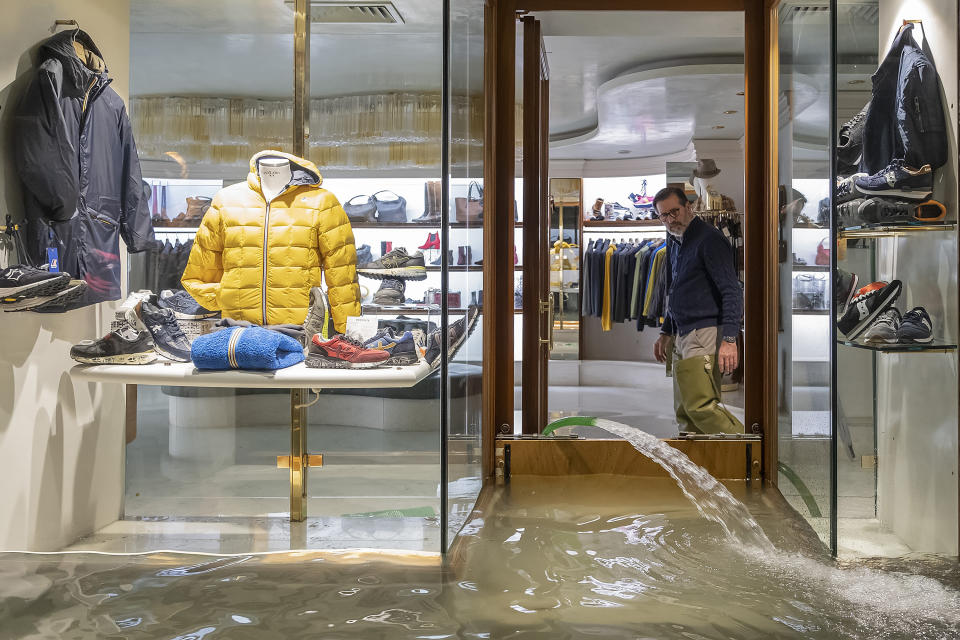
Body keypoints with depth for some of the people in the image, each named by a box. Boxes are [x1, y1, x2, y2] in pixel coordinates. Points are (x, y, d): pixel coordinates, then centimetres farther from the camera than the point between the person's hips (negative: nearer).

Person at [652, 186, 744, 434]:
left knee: (701, 406, -19)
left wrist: (729, 339, -24)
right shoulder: (674, 242, 18)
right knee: (684, 413, 8)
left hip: (704, 334, -9)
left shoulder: (709, 239, -10)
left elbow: (732, 291, -16)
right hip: (682, 337, 9)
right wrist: (666, 333, 27)